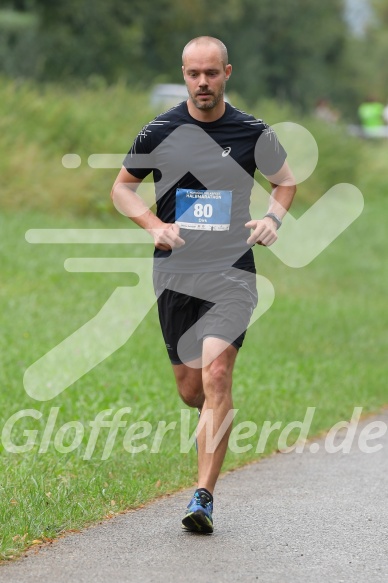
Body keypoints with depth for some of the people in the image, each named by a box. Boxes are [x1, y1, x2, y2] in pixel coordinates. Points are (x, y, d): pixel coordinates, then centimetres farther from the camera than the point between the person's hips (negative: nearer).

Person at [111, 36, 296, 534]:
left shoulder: (253, 133, 1)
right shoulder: (159, 132, 1)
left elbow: (285, 180, 19)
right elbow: (122, 187, 13)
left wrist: (273, 219, -1)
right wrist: (154, 225, -4)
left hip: (232, 269, -2)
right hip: (175, 269, 2)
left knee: (216, 372, -18)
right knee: (190, 389, 5)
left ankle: (204, 497, -15)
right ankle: (218, 419, 44)